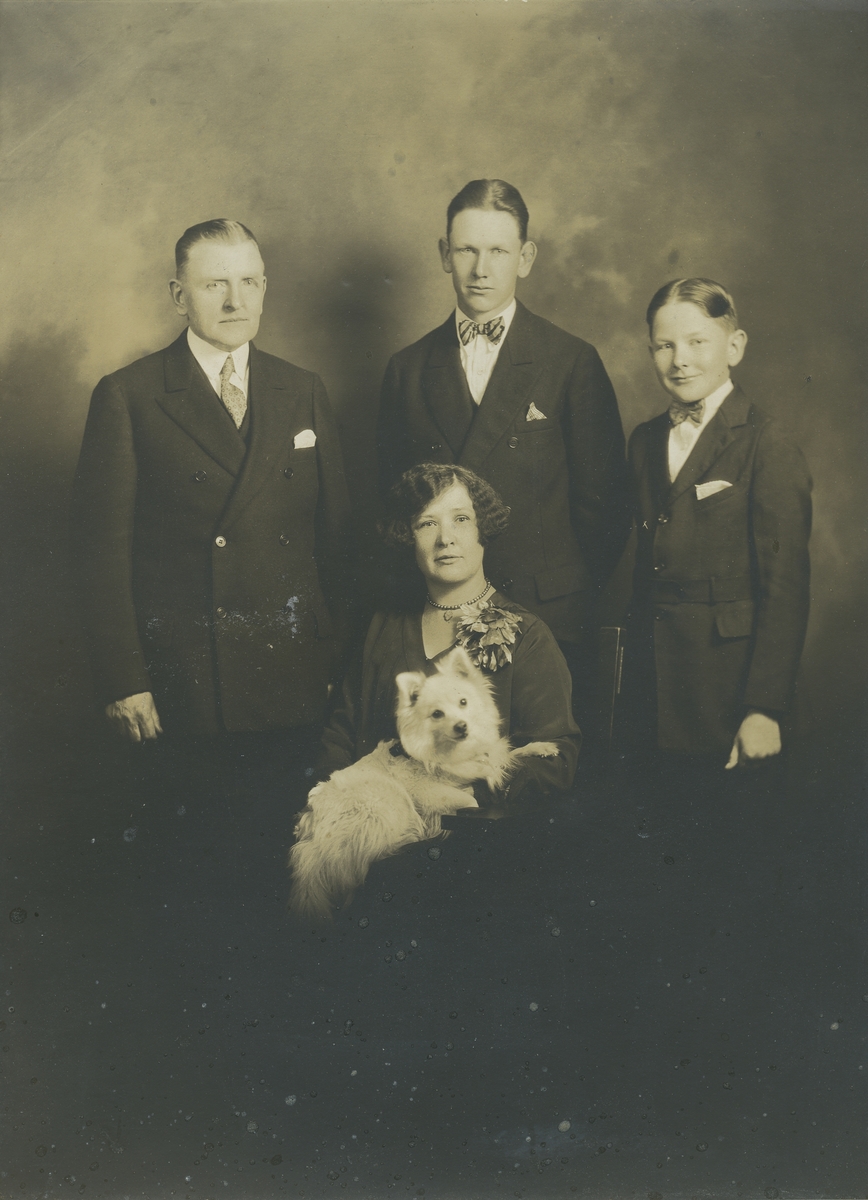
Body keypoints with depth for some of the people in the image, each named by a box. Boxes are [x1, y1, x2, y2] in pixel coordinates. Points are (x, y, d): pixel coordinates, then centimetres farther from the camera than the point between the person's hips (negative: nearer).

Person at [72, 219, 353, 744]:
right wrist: (123, 683, -8)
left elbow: (336, 535, 9)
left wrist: (340, 667, 6)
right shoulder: (126, 397, -2)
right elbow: (103, 548, -4)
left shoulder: (305, 392, 9)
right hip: (179, 680, -3)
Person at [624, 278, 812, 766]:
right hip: (651, 678, 5)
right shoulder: (645, 440, 10)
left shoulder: (770, 446, -10)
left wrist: (765, 708, -15)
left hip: (728, 678, -5)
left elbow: (786, 586, -12)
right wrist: (635, 661, 8)